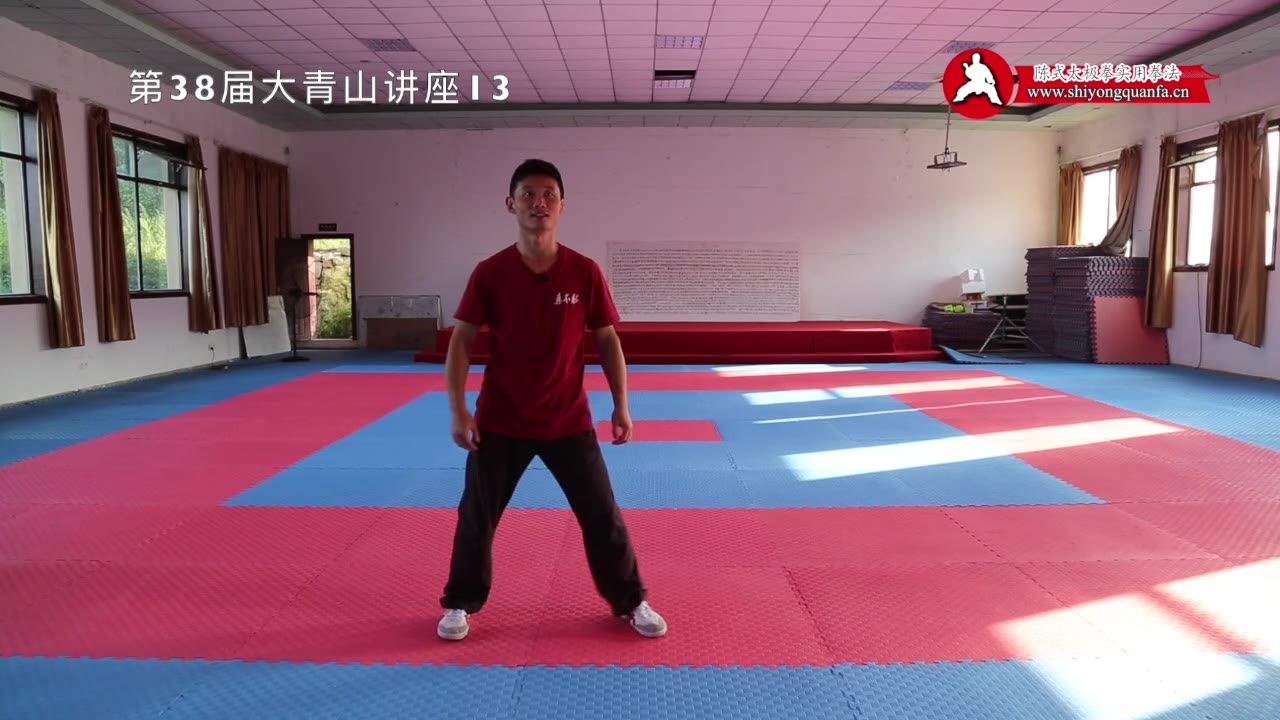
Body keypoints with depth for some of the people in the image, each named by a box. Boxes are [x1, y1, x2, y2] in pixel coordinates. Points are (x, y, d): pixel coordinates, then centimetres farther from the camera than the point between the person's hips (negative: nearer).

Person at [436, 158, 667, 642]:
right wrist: (458, 409, -9)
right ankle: (460, 605, 34)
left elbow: (607, 340, 2)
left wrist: (621, 405, -2)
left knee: (603, 516, 8)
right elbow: (462, 341, -2)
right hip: (500, 422, 0)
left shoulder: (585, 272, -6)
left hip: (568, 421, 0)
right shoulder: (490, 272, -7)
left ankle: (631, 602, 28)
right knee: (476, 517, 12)